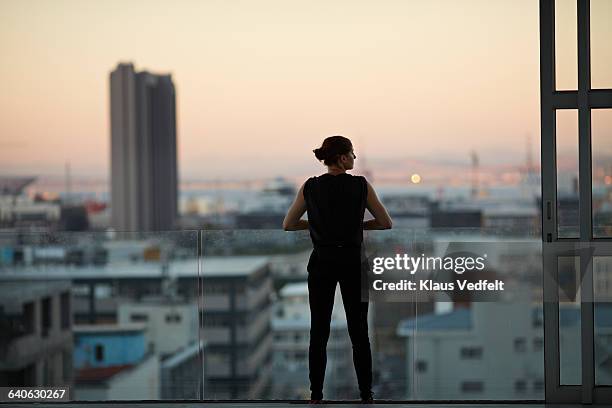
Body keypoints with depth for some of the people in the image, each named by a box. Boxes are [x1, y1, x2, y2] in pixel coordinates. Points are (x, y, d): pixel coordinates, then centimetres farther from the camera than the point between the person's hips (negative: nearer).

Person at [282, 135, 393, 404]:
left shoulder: (310, 187, -2)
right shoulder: (361, 185, -6)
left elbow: (288, 225, 5)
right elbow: (386, 223, -1)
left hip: (321, 262, 1)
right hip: (352, 262, -1)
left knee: (319, 332, 6)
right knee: (359, 331, 6)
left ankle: (316, 396, 5)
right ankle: (366, 394, 7)